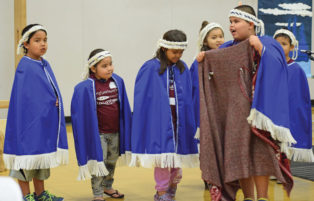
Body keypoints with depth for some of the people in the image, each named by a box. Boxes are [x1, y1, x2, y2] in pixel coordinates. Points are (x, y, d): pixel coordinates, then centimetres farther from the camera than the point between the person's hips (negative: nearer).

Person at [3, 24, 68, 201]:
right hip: (30, 119, -8)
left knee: (43, 156, 15)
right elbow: (24, 99, -16)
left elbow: (53, 91, 15)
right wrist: (50, 103, -15)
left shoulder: (45, 65, 11)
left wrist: (56, 102, -3)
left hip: (45, 122, 8)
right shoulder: (24, 67, -13)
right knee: (28, 154, 1)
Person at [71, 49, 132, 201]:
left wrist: (125, 133, 8)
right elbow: (82, 113, -11)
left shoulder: (118, 82, -1)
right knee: (99, 162, -1)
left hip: (115, 132, 5)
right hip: (98, 134, -5)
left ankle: (107, 187, 38)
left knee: (112, 162, 18)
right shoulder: (86, 87, -15)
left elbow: (124, 109, 6)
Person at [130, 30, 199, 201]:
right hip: (160, 120, -4)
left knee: (176, 154, 10)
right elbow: (142, 98, -3)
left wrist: (189, 121, 7)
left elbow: (188, 98, 11)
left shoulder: (183, 69, 7)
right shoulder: (151, 68, -6)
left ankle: (173, 184, 28)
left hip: (178, 119, 4)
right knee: (163, 155, -2)